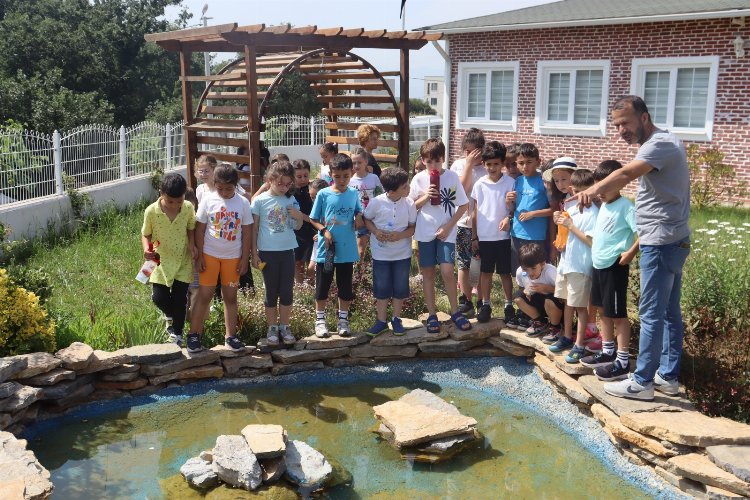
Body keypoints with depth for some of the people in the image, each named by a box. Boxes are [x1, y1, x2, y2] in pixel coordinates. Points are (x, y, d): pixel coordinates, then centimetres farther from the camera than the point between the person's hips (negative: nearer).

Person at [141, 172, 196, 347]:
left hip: (183, 262, 0)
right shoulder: (151, 211, -17)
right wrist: (146, 249, -23)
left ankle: (177, 334, 21)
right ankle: (170, 316, 32)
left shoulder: (188, 208, -13)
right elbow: (145, 235, -3)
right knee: (159, 297, -4)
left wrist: (192, 244, -15)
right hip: (161, 261, 0)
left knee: (180, 298, 2)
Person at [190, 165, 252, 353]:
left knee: (230, 296, 10)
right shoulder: (208, 200, -7)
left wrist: (244, 259, -2)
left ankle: (230, 336, 20)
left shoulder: (243, 203, -5)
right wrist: (199, 255, -6)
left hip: (233, 257, 1)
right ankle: (194, 334, 13)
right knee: (204, 295, 1)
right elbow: (200, 229, -3)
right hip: (210, 255, -1)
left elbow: (247, 232, 0)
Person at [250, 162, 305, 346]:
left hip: (287, 251, 3)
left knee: (287, 291, 7)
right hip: (268, 252, -3)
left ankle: (284, 327, 21)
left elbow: (297, 226, 13)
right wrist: (254, 254, -3)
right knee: (271, 292, 7)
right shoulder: (260, 201, -6)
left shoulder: (291, 200, 3)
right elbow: (253, 229, -1)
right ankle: (272, 328, 19)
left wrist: (299, 217, -9)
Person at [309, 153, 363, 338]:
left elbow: (359, 214, 11)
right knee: (322, 287, 8)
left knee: (346, 288, 11)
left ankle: (343, 319, 26)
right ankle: (320, 320, 23)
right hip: (326, 249, -2)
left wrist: (359, 219, -11)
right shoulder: (323, 194, -5)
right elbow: (314, 219, 1)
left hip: (347, 250, 2)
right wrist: (324, 230, -16)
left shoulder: (354, 194, 1)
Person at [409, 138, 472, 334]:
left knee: (447, 271, -11)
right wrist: (425, 197, -15)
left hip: (446, 232, -2)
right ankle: (432, 315, 17)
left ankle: (455, 312, 7)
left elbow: (463, 205, -1)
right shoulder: (419, 179, -2)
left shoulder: (452, 176, -5)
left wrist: (448, 226, -8)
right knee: (428, 273, 7)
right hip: (425, 232, 2)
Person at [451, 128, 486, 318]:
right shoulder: (458, 165, 3)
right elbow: (461, 187, -12)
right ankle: (466, 301, 21)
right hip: (462, 223, 1)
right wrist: (469, 164, -13)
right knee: (463, 264, 8)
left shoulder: (487, 167, -3)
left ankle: (482, 302, 18)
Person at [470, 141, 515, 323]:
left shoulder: (510, 183, -6)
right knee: (485, 272, 11)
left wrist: (508, 218, -24)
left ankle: (509, 305, 20)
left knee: (505, 272, 8)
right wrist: (474, 237, 6)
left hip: (502, 236, -2)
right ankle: (485, 305, 21)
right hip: (483, 237, 2)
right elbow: (475, 212, 6)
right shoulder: (479, 184, 1)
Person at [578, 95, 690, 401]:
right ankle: (668, 376, 22)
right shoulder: (659, 143, 16)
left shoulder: (660, 143, -17)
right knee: (669, 312, 14)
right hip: (670, 241, 11)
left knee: (651, 313, -5)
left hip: (661, 243, -11)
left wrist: (594, 189, -54)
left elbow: (627, 173, -37)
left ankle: (642, 382, 2)